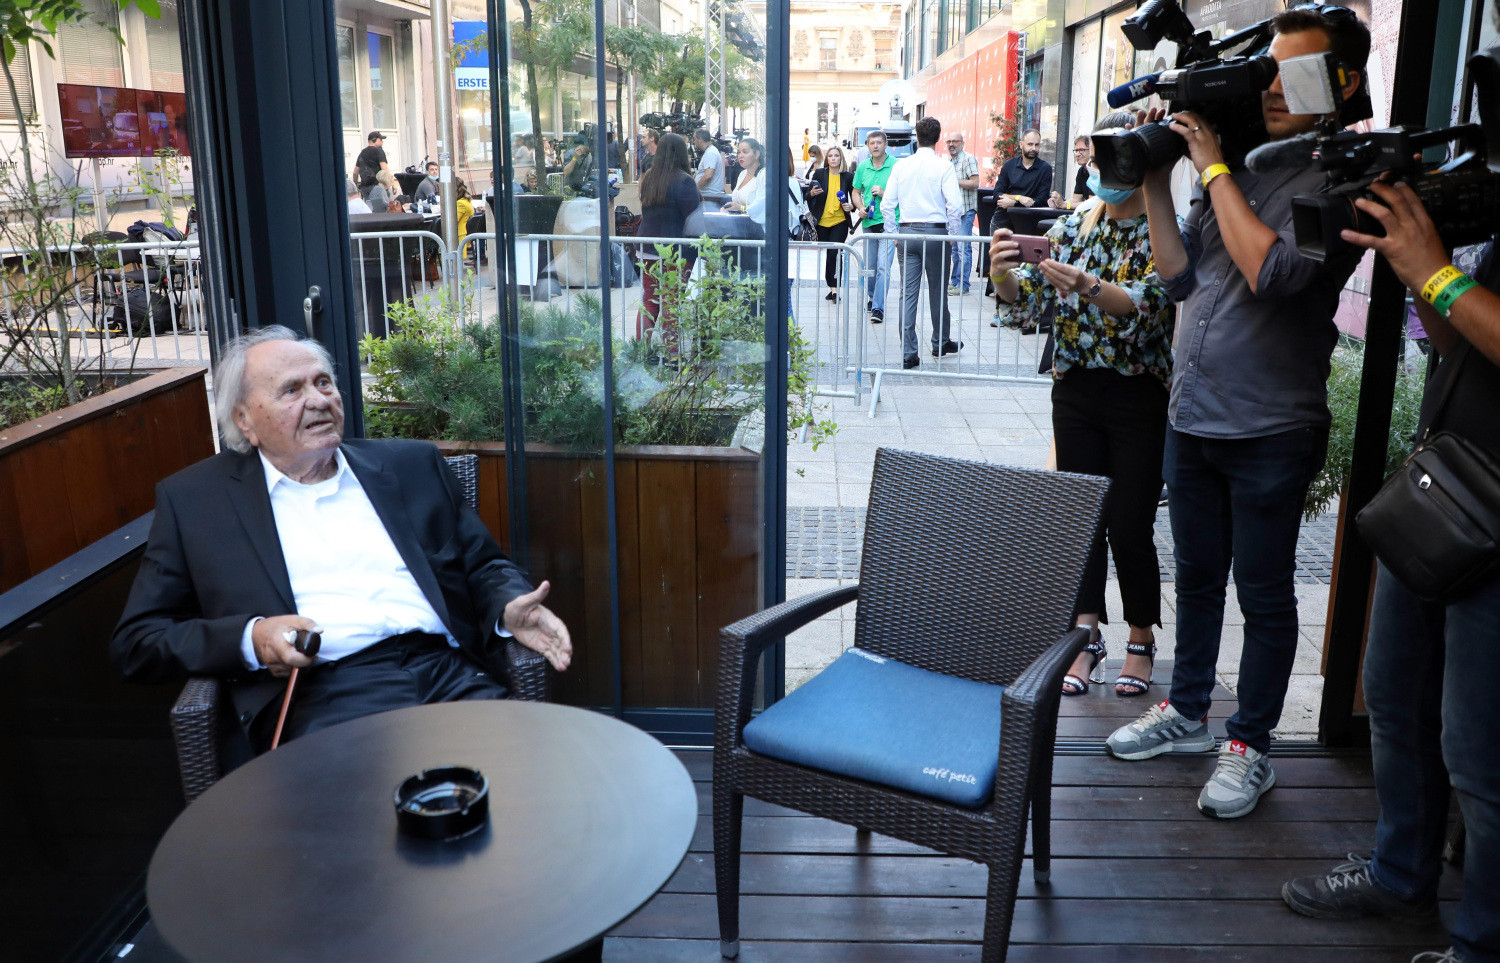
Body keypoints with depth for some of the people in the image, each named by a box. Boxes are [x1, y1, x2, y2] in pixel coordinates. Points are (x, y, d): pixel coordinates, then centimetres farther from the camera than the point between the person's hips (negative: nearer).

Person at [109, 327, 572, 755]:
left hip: (447, 673, 3)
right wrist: (250, 639, -6)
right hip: (317, 695, -2)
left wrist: (509, 608, 0)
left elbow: (484, 564, 25)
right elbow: (133, 643, 13)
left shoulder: (411, 465, 20)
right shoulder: (193, 499, 14)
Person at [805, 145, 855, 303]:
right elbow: (808, 197, 2)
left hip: (840, 221, -2)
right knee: (826, 254, 9)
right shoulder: (819, 173, 2)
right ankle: (832, 287, 21)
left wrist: (851, 206, -9)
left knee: (835, 253, -14)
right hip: (822, 221, 2)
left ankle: (834, 288, -13)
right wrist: (812, 193, -20)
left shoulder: (847, 176, 2)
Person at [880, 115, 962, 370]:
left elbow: (887, 204, 2)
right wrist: (952, 234, 1)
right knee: (937, 290, 13)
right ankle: (940, 343, 28)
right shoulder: (943, 166, -6)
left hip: (907, 233, 2)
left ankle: (908, 353, 0)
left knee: (908, 292, 3)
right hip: (936, 231, -2)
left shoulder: (901, 165, 3)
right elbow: (955, 205, -12)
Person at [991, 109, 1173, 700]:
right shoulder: (1076, 225, 9)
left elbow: (1147, 304, -21)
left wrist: (1088, 286, -37)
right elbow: (1034, 297, 5)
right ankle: (1087, 639, 16)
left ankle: (1141, 641, 19)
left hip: (1139, 397, -4)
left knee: (1130, 528, -1)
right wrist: (1005, 275, -16)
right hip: (1075, 390, 5)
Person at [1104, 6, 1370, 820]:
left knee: (1264, 593, 6)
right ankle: (1186, 712, 34)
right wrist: (1155, 183, -1)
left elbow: (1273, 272, -25)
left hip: (1271, 428, -6)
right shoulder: (1242, 159, 9)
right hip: (1192, 416, 7)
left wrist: (1215, 170, -17)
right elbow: (1180, 277, 8)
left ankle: (1249, 745, 22)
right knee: (1197, 575, 18)